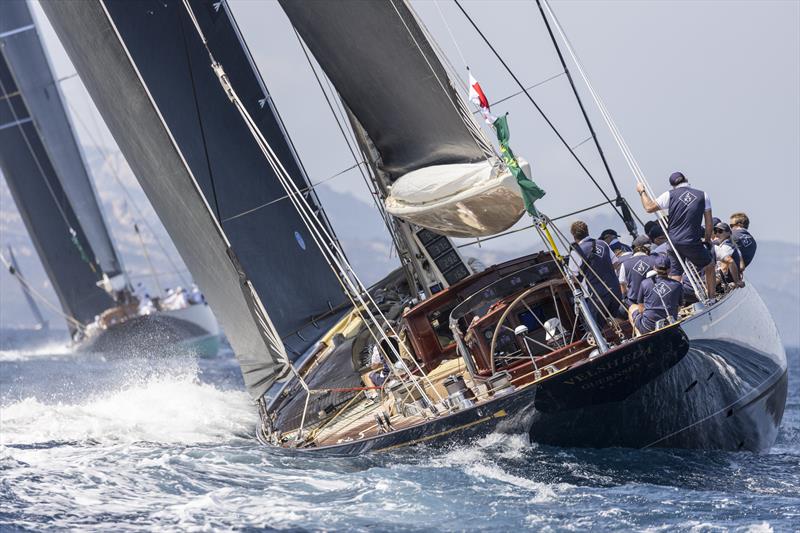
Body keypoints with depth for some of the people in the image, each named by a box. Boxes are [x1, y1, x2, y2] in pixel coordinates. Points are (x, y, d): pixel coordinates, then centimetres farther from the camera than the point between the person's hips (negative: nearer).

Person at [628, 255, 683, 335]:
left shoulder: (645, 283, -2)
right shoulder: (677, 286, 0)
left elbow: (640, 309, 7)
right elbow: (678, 308, 11)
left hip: (648, 328, -2)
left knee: (632, 308, 28)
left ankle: (640, 335, 9)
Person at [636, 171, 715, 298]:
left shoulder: (670, 195, -1)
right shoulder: (703, 196, 1)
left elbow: (649, 208, 9)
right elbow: (709, 223, 4)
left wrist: (642, 191, 24)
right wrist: (707, 240, 18)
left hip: (673, 243, 1)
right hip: (693, 242, -1)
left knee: (674, 277, 6)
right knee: (709, 267, 21)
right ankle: (712, 298, 25)